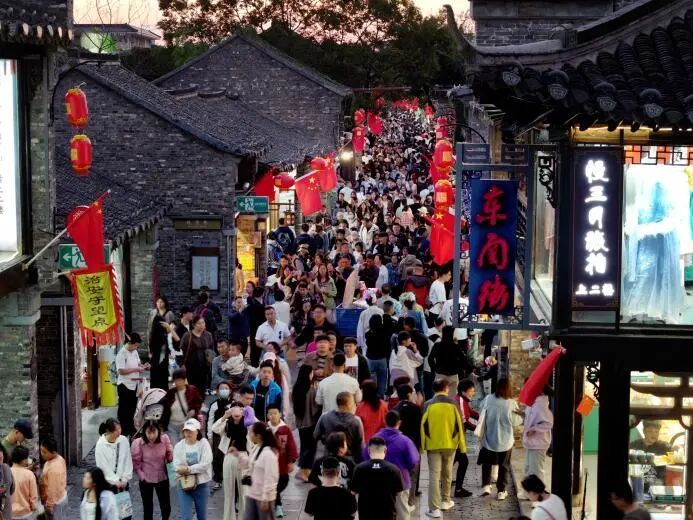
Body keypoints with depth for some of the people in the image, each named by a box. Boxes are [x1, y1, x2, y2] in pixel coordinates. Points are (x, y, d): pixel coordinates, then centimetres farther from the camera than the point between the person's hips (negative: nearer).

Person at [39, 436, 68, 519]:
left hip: (55, 501, -9)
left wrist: (49, 506, -17)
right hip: (62, 497, 9)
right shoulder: (60, 459, -4)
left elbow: (53, 490, -26)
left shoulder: (53, 468, -33)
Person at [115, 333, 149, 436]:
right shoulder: (122, 354, -18)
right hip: (125, 385, -8)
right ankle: (123, 431, 13)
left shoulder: (135, 352, 7)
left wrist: (142, 366, -2)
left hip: (134, 384, 8)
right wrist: (136, 369, -23)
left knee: (132, 408, 17)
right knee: (124, 409, 4)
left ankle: (131, 429, 29)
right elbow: (121, 371, -23)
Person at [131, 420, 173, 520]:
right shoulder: (138, 443, -21)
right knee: (148, 508, 12)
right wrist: (142, 476, -11)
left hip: (162, 478, 2)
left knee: (166, 508, 13)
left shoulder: (165, 438, -16)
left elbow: (170, 456, 0)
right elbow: (135, 462, -11)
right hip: (146, 480, -2)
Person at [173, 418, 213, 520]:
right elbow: (177, 466, -13)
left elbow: (205, 464, -17)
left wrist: (188, 469, -21)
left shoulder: (203, 443, -6)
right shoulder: (179, 446, -2)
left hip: (201, 484, -1)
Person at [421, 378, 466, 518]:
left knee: (434, 475, -2)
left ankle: (434, 508, -7)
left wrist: (423, 445, 4)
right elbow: (459, 425, -1)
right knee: (447, 474, 19)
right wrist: (461, 444, 7)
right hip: (450, 444, 2)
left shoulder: (428, 404, -6)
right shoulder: (453, 404, -4)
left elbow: (423, 426, -4)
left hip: (433, 445, -1)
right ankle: (445, 501, 33)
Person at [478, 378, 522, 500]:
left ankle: (486, 486, 10)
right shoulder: (511, 403, -17)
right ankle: (501, 491, 16)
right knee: (504, 466, 14)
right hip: (505, 441, -1)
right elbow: (516, 421, -7)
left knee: (487, 463, 20)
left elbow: (482, 414, 1)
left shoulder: (488, 399, -13)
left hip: (489, 439, 1)